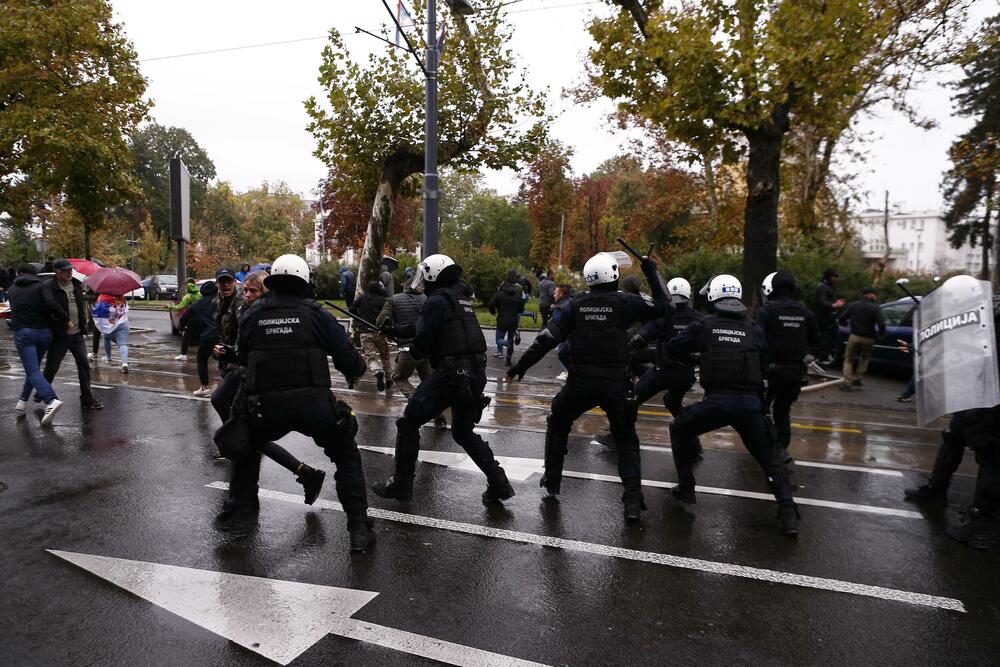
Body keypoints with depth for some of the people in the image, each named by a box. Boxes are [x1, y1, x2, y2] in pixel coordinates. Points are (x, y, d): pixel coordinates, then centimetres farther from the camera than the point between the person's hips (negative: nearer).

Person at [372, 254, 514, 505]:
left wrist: (413, 352, 14)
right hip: (476, 374, 9)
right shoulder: (461, 299, 21)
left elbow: (423, 337, -9)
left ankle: (401, 484, 13)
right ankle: (499, 485, 18)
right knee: (464, 432, 23)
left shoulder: (437, 300, -8)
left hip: (451, 373, -9)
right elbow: (423, 326, 29)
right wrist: (394, 330, 35)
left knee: (409, 423, 8)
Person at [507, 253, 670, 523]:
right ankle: (633, 500, 1)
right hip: (615, 382, -1)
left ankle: (552, 482, 32)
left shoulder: (575, 305, 3)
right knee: (627, 440, 14)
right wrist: (652, 276, 11)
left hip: (580, 382, 1)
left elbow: (547, 339, -1)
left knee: (557, 426, 26)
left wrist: (520, 366, 6)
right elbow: (664, 310, 3)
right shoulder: (625, 301, -3)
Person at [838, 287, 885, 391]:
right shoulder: (875, 308, -6)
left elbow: (841, 319, 2)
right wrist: (881, 334, 3)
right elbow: (881, 324, -16)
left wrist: (850, 323, 24)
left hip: (855, 336, 1)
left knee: (849, 359, 10)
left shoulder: (853, 305, 2)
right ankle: (857, 379, 20)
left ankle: (847, 383, -1)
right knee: (864, 358, 25)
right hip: (868, 338, 0)